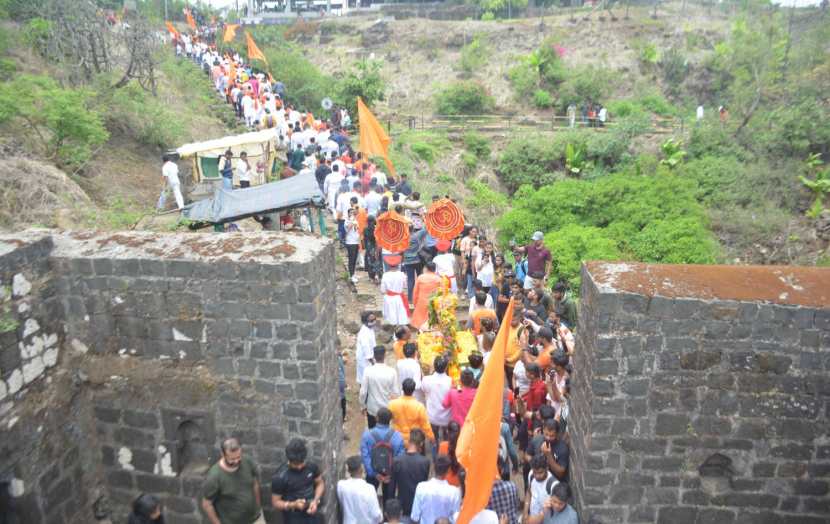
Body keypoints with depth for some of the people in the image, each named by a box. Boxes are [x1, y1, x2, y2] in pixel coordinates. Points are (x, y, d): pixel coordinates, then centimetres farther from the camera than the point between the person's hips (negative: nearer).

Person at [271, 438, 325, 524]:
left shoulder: (311, 466, -10)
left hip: (312, 516, 4)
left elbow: (320, 483, 5)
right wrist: (293, 505, -28)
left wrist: (315, 501, -12)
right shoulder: (280, 477, -22)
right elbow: (275, 502, -13)